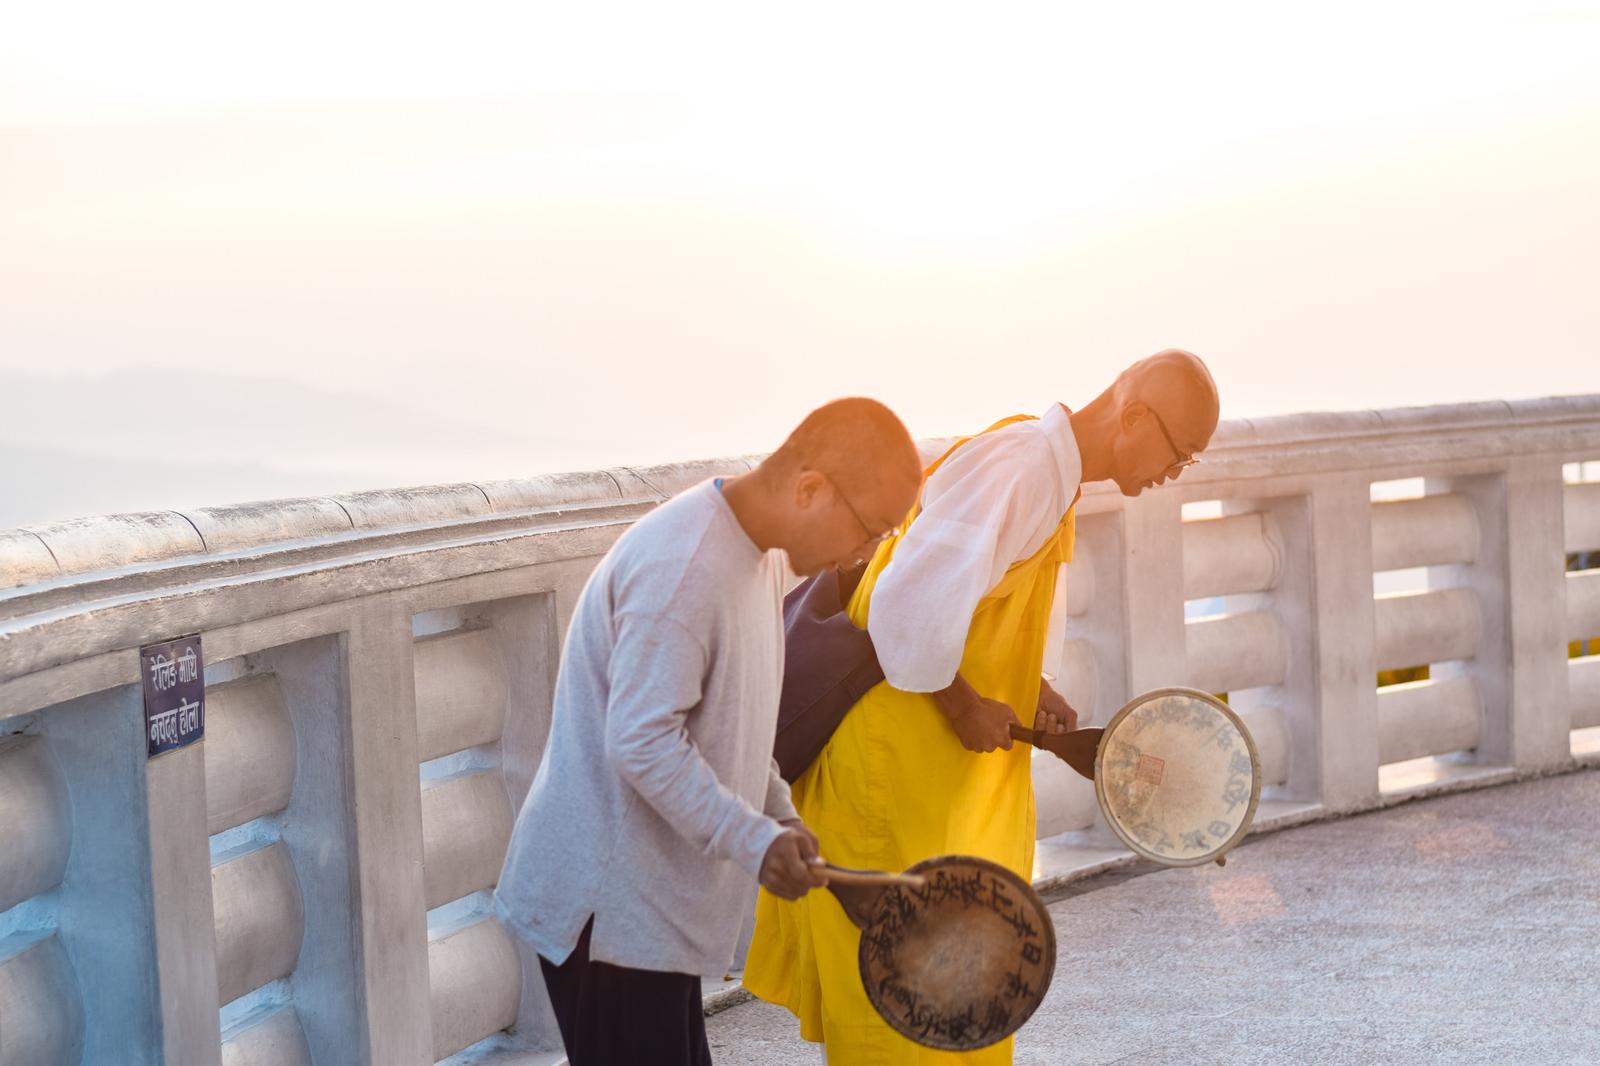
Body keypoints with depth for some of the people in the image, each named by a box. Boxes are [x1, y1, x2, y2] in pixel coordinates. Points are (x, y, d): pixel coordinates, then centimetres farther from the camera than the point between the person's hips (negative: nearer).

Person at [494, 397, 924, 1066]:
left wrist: (778, 815, 7)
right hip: (606, 906, -10)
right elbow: (642, 741, -26)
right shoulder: (683, 566, -24)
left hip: (652, 898, 10)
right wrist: (756, 842, -25)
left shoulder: (758, 553, 9)